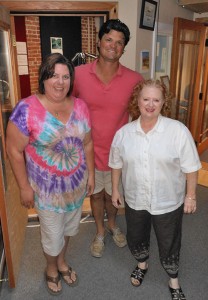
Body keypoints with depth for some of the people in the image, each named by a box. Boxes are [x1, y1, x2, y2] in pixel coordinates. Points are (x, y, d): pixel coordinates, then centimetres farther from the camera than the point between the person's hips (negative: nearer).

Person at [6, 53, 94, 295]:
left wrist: (91, 174, 7)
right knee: (53, 234, 15)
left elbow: (87, 143, 4)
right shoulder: (27, 109, -20)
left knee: (68, 227, 24)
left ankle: (61, 262, 55)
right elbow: (14, 150, -15)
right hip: (47, 188, -4)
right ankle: (51, 269, 48)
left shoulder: (80, 106, -5)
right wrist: (24, 187, -12)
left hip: (76, 183, 5)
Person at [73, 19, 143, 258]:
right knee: (96, 194, 20)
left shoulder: (134, 79, -13)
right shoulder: (79, 74, -12)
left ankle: (112, 224, 53)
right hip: (89, 151, 0)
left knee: (112, 193, 22)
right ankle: (100, 231, 47)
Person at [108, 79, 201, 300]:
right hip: (135, 200, 3)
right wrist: (115, 189, 8)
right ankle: (142, 264, 56)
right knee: (135, 238, 24)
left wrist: (191, 196, -7)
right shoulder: (123, 133, -8)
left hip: (168, 202, -2)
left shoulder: (178, 131, -18)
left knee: (169, 244, 17)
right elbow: (116, 164, 4)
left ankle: (173, 281, 46)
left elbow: (190, 167, -11)